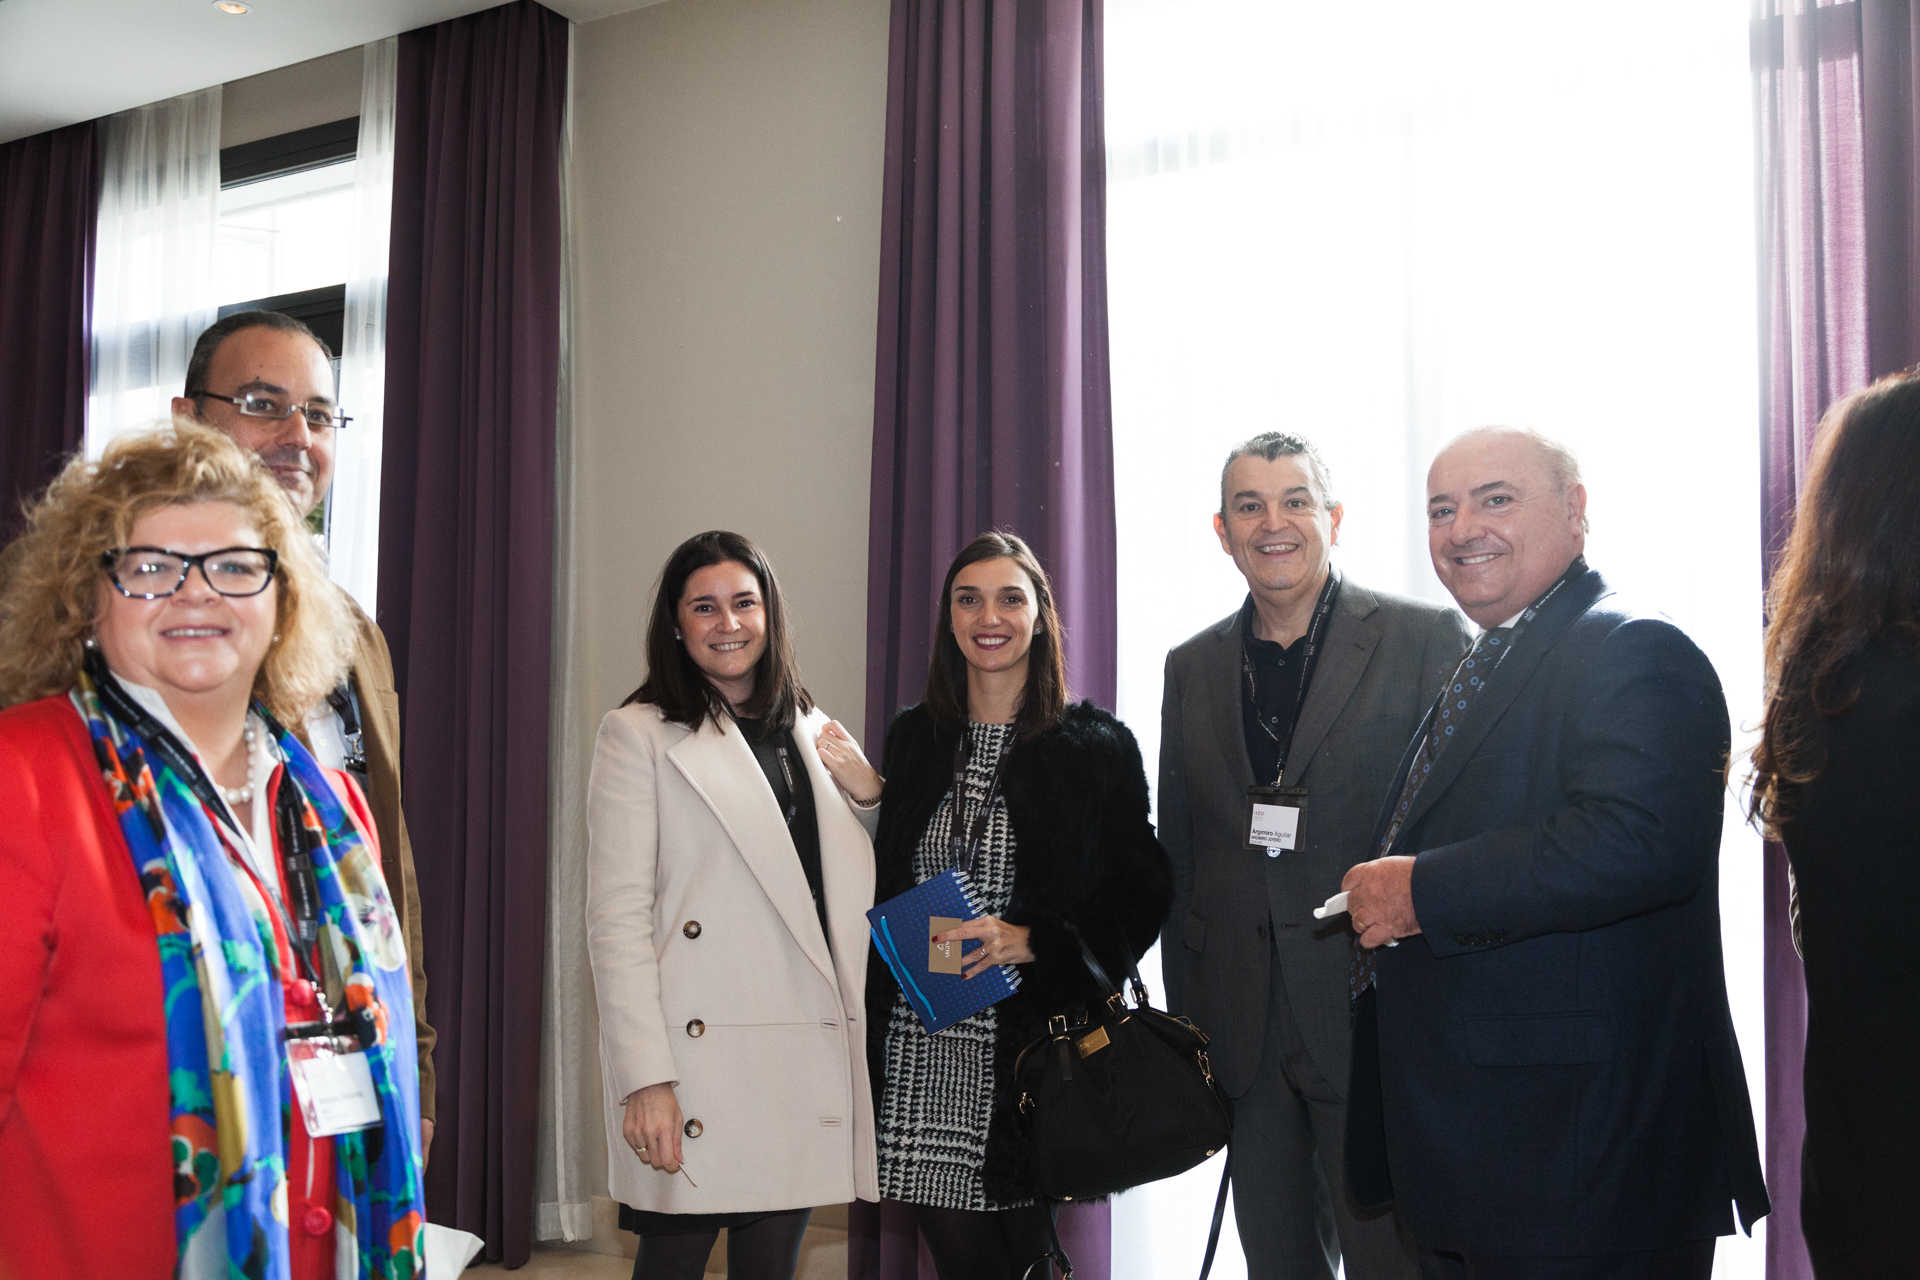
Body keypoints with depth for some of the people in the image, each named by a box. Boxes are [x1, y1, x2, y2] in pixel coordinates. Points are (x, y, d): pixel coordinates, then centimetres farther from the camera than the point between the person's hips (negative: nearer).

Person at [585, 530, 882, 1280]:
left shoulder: (813, 735, 17)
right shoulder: (638, 734, 1)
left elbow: (858, 896, 23)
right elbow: (617, 916, -6)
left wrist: (867, 797, 6)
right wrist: (644, 1077, -14)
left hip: (808, 1059, 5)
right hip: (699, 1058, -5)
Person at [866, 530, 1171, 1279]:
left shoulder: (1097, 747, -1)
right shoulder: (914, 739, 10)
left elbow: (1140, 899, -3)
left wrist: (1035, 941, -14)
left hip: (1037, 1047, -2)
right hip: (921, 1050, 3)